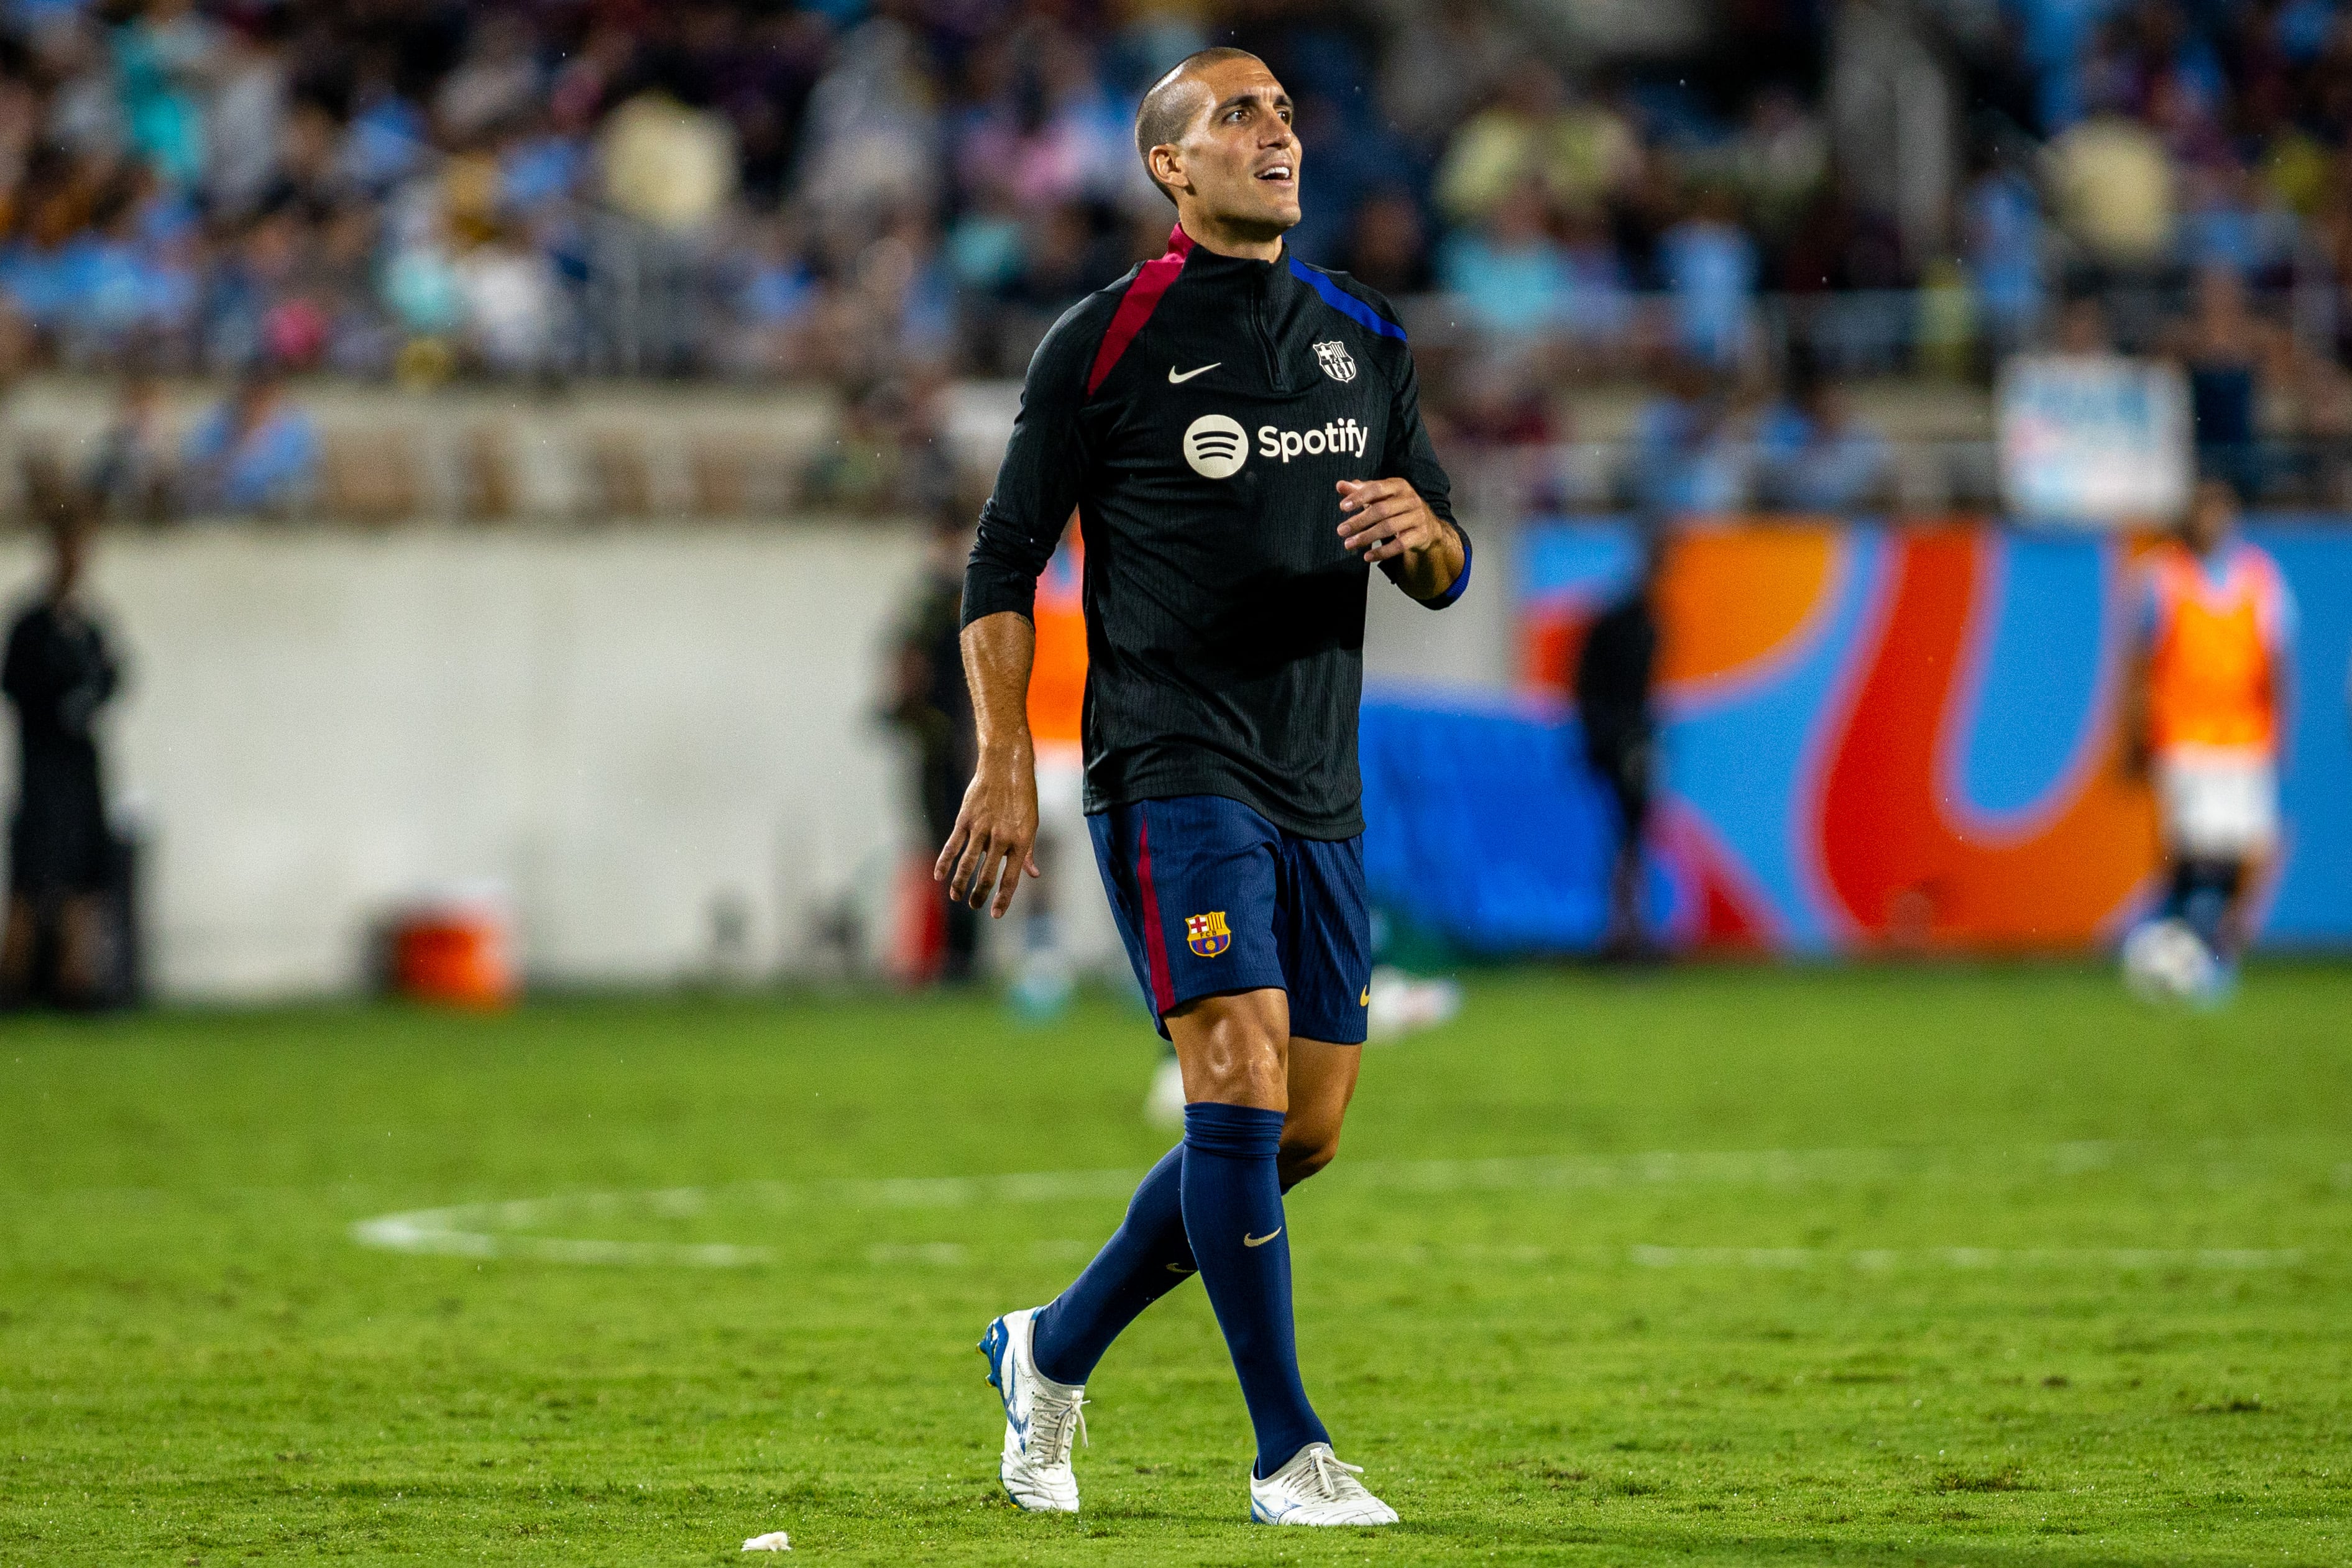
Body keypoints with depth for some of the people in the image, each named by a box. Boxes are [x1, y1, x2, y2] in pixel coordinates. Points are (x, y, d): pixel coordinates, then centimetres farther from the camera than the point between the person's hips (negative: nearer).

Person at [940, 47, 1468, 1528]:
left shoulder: (1364, 342, 14)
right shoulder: (1107, 341, -2)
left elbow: (1449, 572, 18)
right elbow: (1005, 558, 1)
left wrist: (1423, 533, -6)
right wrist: (1005, 764, -8)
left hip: (1318, 785, 6)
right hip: (1171, 776, -6)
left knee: (1304, 1128, 6)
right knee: (1242, 1087, -17)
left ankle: (1055, 1351, 25)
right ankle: (1291, 1454, -12)